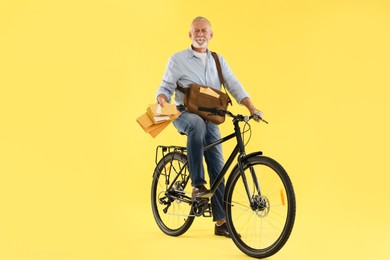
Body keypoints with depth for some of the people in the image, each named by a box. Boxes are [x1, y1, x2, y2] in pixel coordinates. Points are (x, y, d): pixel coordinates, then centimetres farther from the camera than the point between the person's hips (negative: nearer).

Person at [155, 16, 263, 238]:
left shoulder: (218, 61, 10)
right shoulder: (178, 59, 1)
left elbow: (234, 86, 0)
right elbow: (166, 87, -2)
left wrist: (252, 107, -16)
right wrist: (162, 101, -26)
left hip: (210, 119, 4)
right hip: (185, 115, -4)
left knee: (218, 165, -1)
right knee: (198, 124, -40)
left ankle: (221, 221, 7)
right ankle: (197, 184, -31)